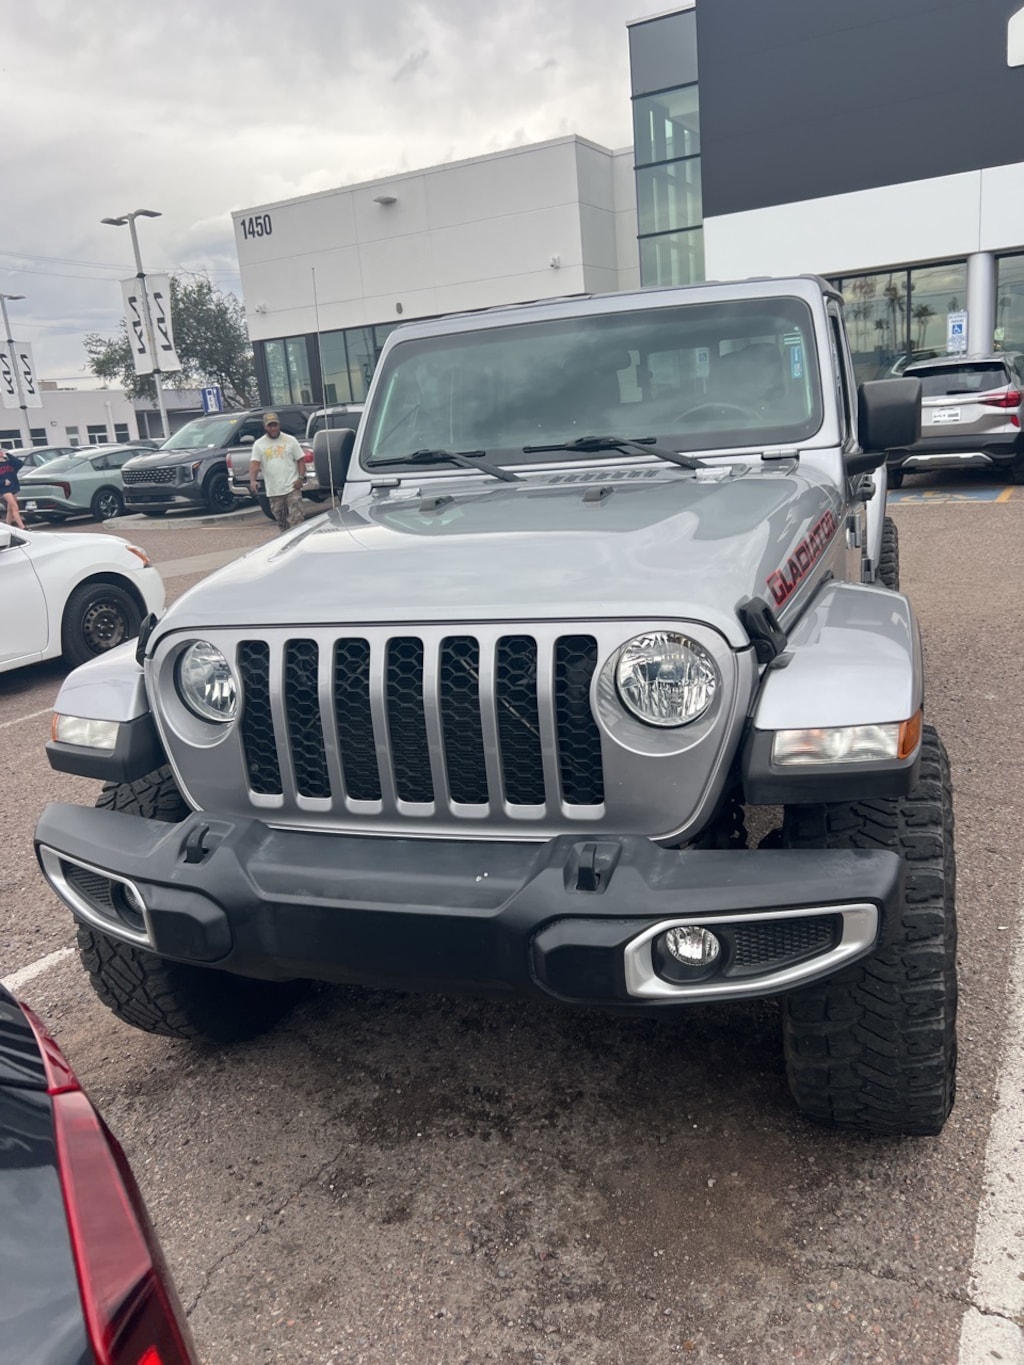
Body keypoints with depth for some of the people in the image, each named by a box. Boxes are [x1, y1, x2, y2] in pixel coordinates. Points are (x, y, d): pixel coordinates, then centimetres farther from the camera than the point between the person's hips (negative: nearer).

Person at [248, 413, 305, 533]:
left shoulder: (290, 440, 4)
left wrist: (300, 477, -11)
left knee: (296, 519, -12)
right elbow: (254, 464, -4)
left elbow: (300, 460, 5)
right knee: (282, 523, 11)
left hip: (292, 488, -3)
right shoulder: (259, 444, 6)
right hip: (273, 491, 3)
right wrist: (252, 481, -22)